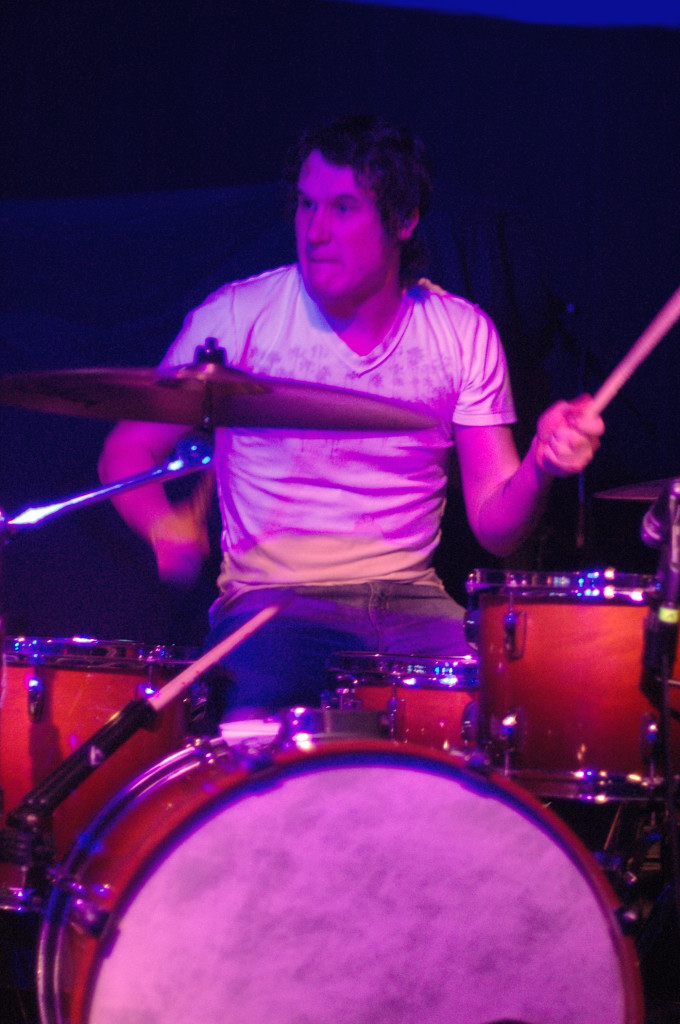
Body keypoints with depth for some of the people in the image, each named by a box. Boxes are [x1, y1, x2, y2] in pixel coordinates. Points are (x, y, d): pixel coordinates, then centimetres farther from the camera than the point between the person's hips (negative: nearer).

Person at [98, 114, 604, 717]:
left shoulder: (464, 334, 4)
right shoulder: (236, 317, -3)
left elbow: (496, 528, 2)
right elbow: (127, 452, 2)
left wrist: (541, 466, -20)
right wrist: (166, 527, -20)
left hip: (413, 601, 3)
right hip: (272, 599, -2)